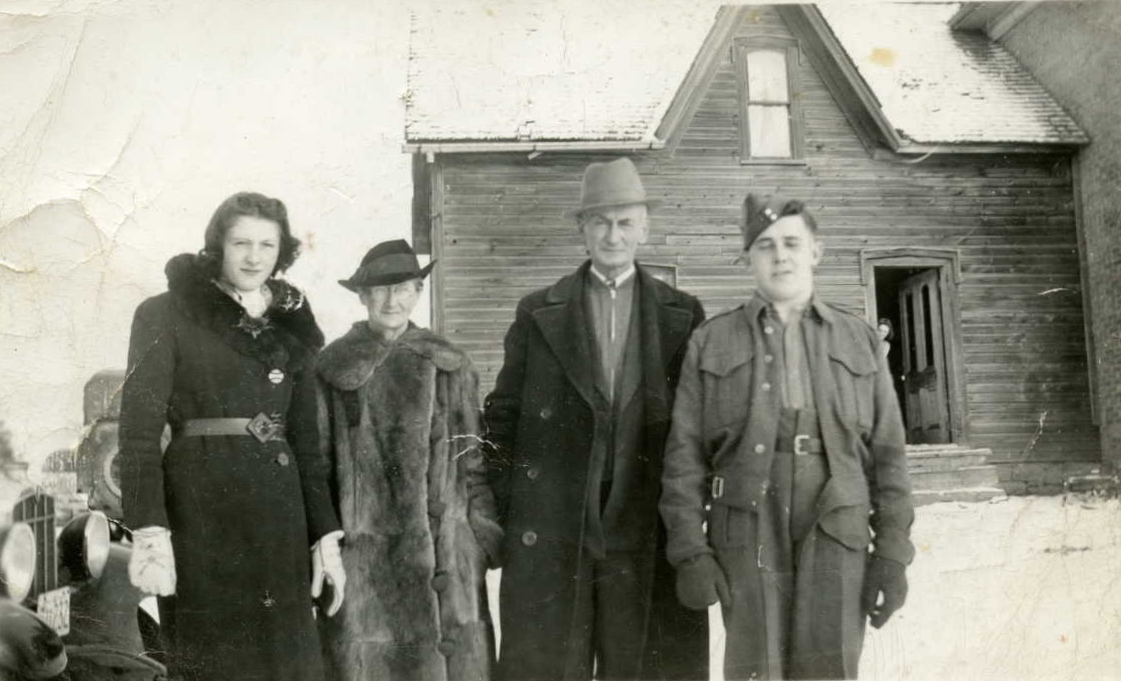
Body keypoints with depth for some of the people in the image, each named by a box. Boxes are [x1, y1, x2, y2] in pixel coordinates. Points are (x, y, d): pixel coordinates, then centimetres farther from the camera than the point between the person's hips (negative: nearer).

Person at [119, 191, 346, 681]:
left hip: (279, 520, 4)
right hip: (199, 515, -4)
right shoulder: (165, 316, -1)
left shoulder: (290, 328, 12)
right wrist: (149, 533, -18)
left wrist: (325, 537, 7)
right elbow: (139, 429, -7)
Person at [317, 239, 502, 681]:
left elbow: (473, 458, 8)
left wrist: (487, 534, 3)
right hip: (362, 548, -1)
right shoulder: (334, 366, 1)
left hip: (442, 549, 1)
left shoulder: (449, 365, 6)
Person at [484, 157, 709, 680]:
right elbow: (504, 416, 7)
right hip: (549, 534, 0)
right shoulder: (537, 313, 7)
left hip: (650, 533, 0)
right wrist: (501, 514, 2)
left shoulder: (682, 315, 7)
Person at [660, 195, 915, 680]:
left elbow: (886, 453, 8)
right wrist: (690, 552, -7)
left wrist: (892, 552, 1)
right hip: (748, 535, -1)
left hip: (835, 536, 1)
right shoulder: (711, 342, 6)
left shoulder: (859, 341, 10)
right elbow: (685, 455, 1)